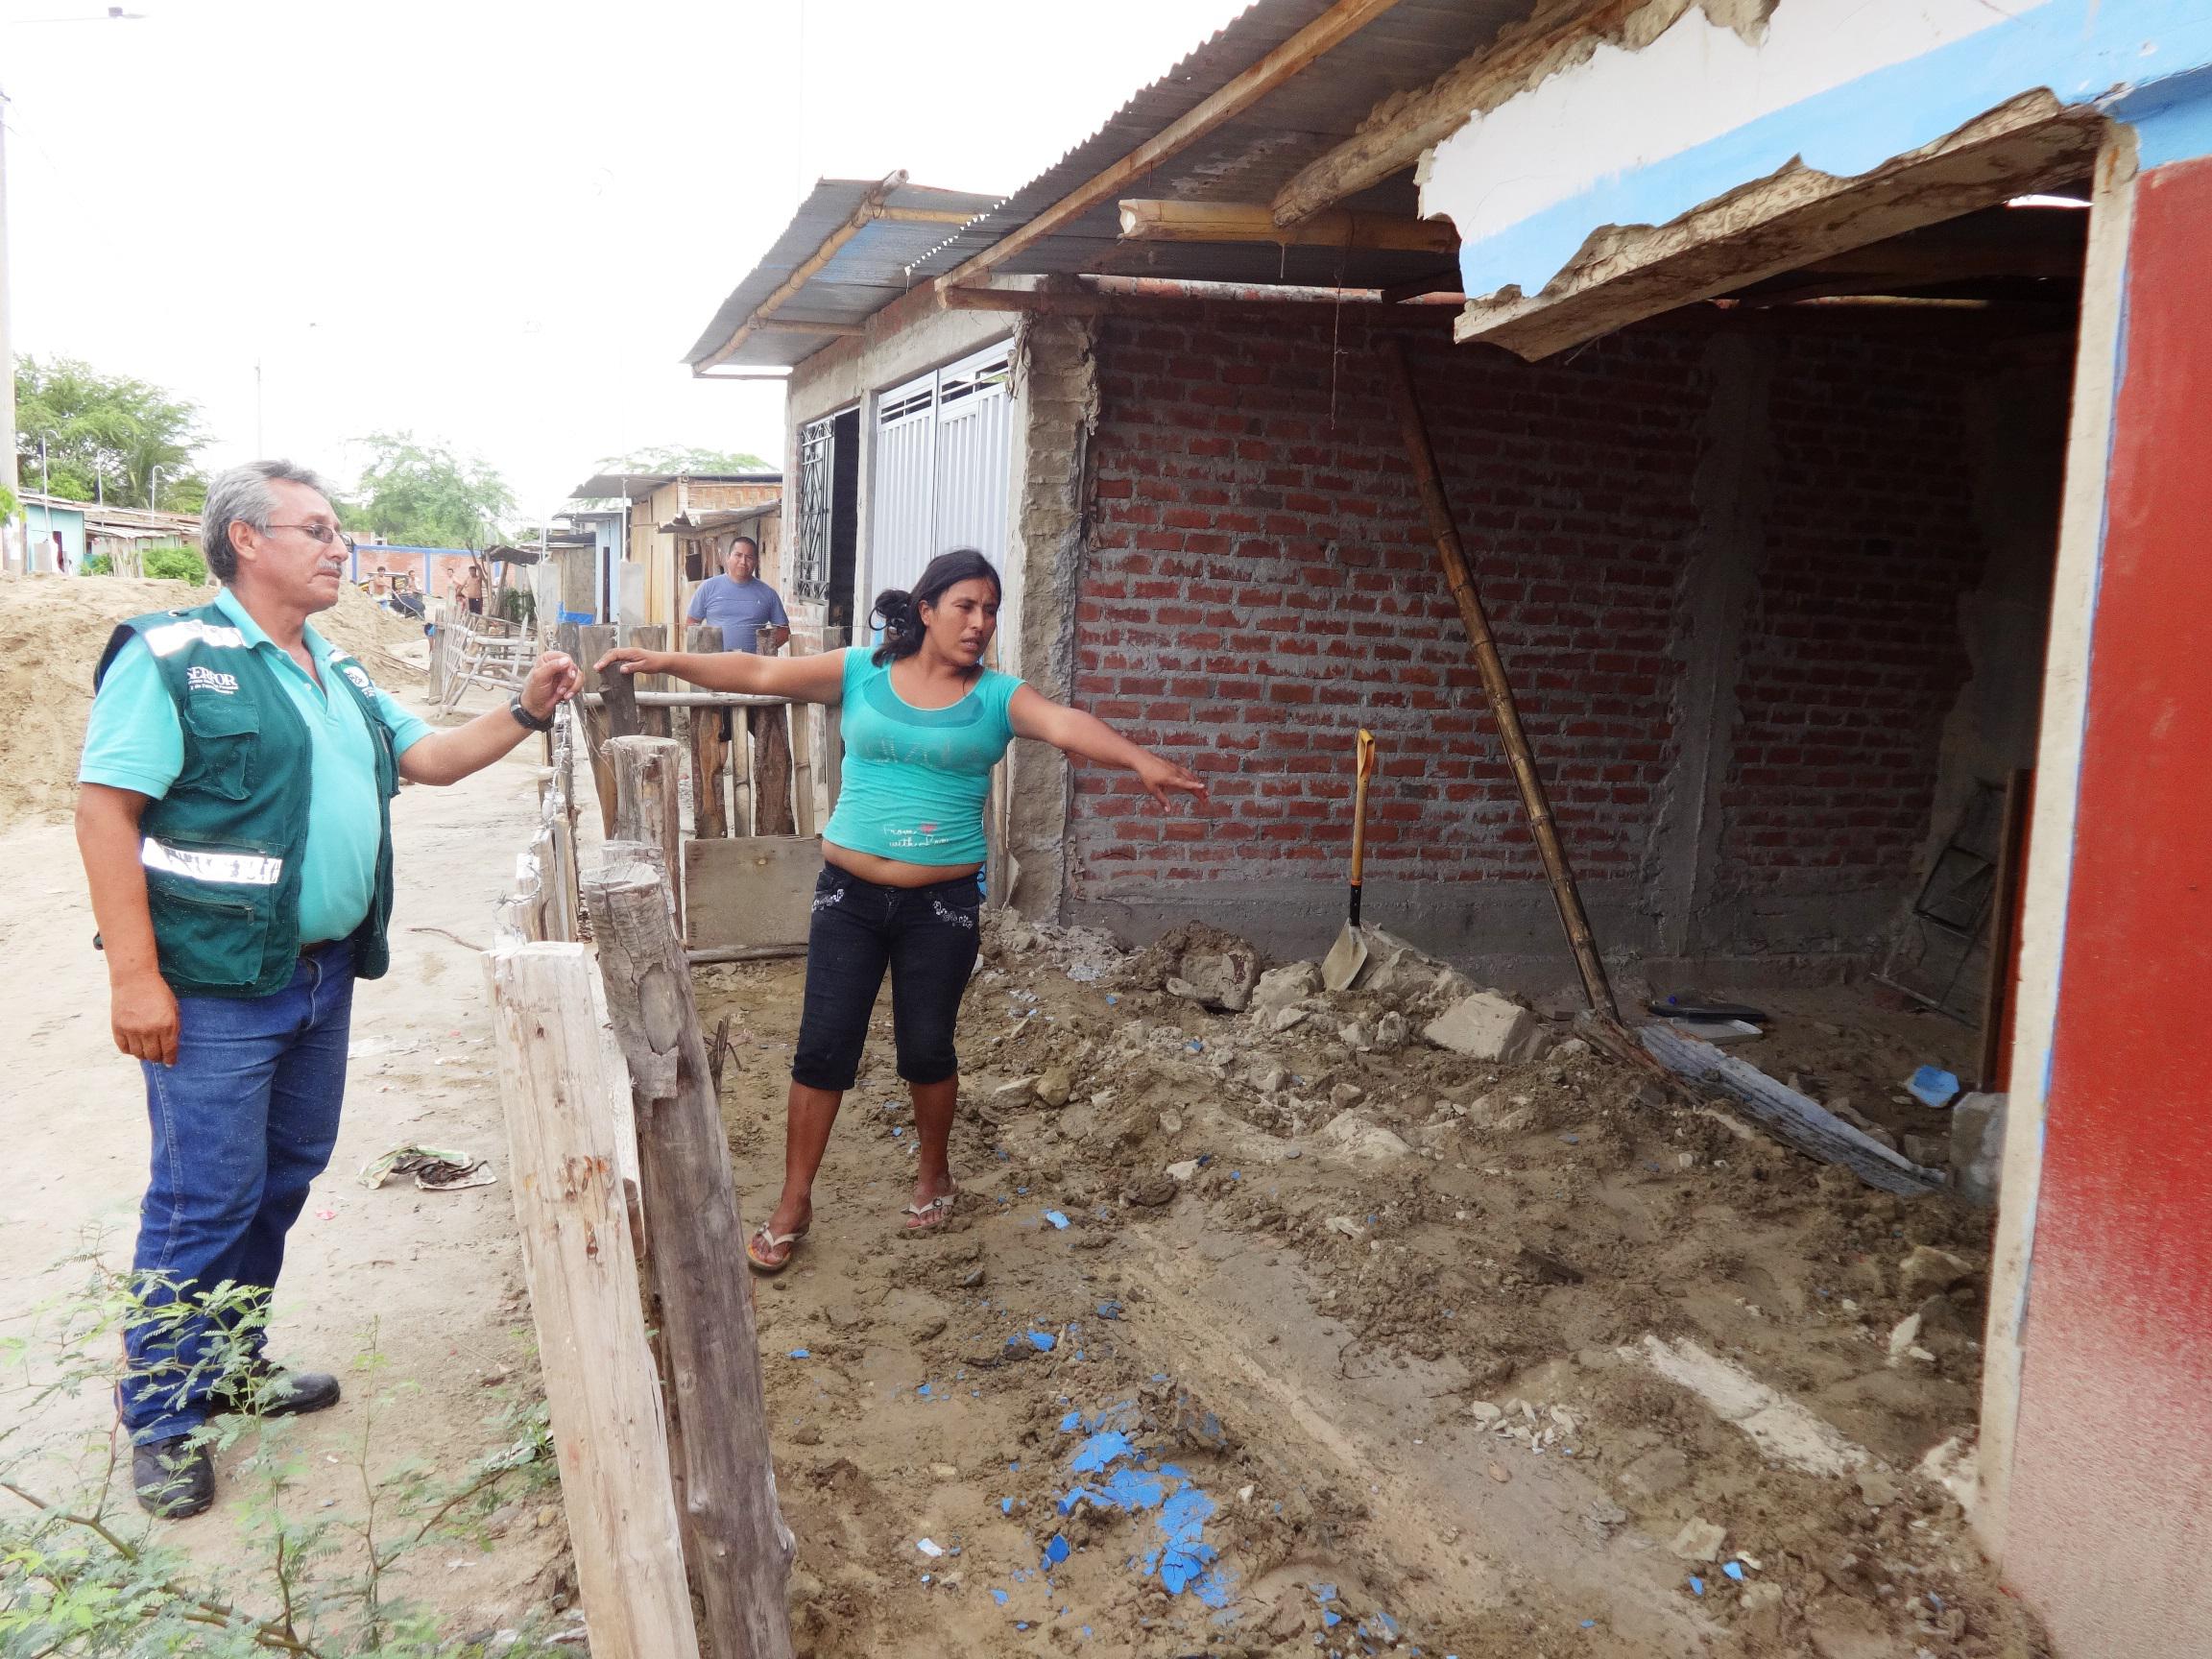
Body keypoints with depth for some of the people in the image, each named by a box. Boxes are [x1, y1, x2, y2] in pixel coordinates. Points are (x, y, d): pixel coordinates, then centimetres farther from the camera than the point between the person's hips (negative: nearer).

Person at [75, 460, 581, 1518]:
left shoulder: (338, 675, 14)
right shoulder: (173, 656, -10)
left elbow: (426, 757, 20)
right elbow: (105, 807, -13)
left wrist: (526, 715, 3)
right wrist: (135, 974, -19)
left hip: (323, 973, 8)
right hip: (216, 987, -8)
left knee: (285, 1175, 17)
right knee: (205, 1199, 0)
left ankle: (232, 1363, 35)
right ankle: (162, 1415, 17)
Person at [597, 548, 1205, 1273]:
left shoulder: (997, 695, -5)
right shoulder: (861, 671, 0)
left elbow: (1067, 724, -22)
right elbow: (759, 672, -4)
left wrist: (1140, 759, -40)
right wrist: (666, 661, -14)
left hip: (943, 901, -1)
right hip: (849, 893, 1)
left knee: (927, 1047, 10)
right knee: (823, 1047, 4)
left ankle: (933, 1174, 36)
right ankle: (794, 1204, 19)